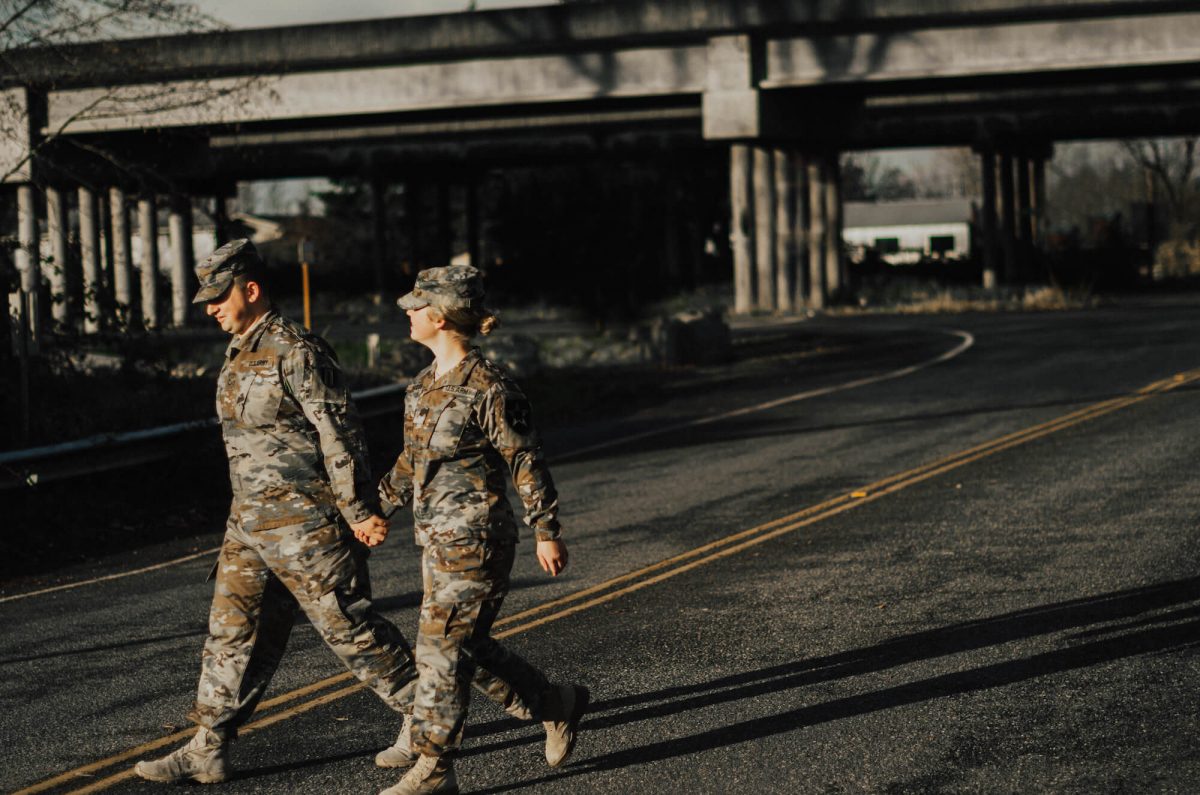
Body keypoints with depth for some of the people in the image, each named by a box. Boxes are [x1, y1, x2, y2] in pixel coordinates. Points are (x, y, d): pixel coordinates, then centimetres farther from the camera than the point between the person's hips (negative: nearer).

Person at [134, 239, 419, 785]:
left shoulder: (296, 352, -15)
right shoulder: (238, 355, 14)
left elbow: (340, 435, -18)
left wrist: (358, 512, -19)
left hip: (305, 523, -9)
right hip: (250, 521, 9)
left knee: (347, 626, -2)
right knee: (234, 631, 8)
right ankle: (208, 750, 13)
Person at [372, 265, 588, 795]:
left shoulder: (488, 389, -16)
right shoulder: (425, 385, 9)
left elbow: (526, 462, -12)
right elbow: (412, 461, 20)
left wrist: (546, 532, -10)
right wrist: (376, 509, 21)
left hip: (475, 539, -9)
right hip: (438, 538, 9)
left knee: (442, 650, -5)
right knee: (469, 649, 14)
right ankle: (558, 706, 31)